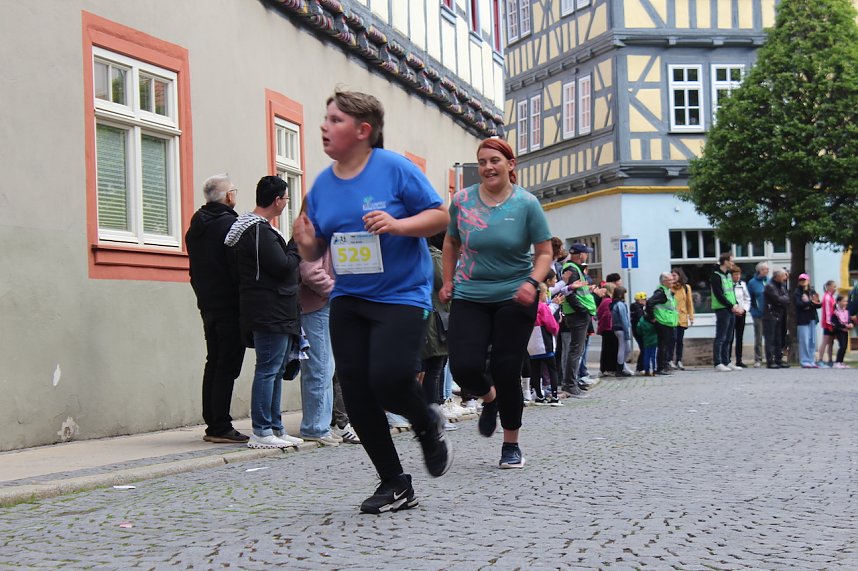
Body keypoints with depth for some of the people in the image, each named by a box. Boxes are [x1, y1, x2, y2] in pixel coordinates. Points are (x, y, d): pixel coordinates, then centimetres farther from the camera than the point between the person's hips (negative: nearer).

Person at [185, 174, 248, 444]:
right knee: (227, 366, -7)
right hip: (230, 307, -8)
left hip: (207, 307, 8)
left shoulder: (195, 228, 14)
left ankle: (212, 425, 15)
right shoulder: (230, 224, -12)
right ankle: (220, 428, -7)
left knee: (213, 364, 13)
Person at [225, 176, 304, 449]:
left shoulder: (259, 228, 19)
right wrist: (297, 244, -5)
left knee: (276, 369, 13)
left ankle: (275, 427, 18)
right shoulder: (259, 230, -14)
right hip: (270, 312, -11)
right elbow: (283, 266, -19)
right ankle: (261, 432, -5)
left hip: (278, 313, 11)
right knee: (268, 369, -8)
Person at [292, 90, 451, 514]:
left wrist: (398, 224, -23)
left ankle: (428, 424, 14)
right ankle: (395, 485, 18)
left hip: (402, 294, -5)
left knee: (389, 378, -22)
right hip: (348, 301, 6)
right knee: (356, 395, 2)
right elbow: (315, 252, 11)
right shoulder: (322, 184, 6)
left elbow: (439, 216, -6)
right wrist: (306, 243, -12)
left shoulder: (394, 168, -8)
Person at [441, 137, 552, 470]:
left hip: (514, 299, -2)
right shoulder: (462, 201, 0)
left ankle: (511, 445, 17)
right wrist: (448, 282, 12)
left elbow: (544, 253, -2)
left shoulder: (527, 204, -6)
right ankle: (489, 398, 25)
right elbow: (451, 243, 16)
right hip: (469, 298, 2)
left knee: (506, 370, -3)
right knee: (465, 367, -13)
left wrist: (532, 282, -19)